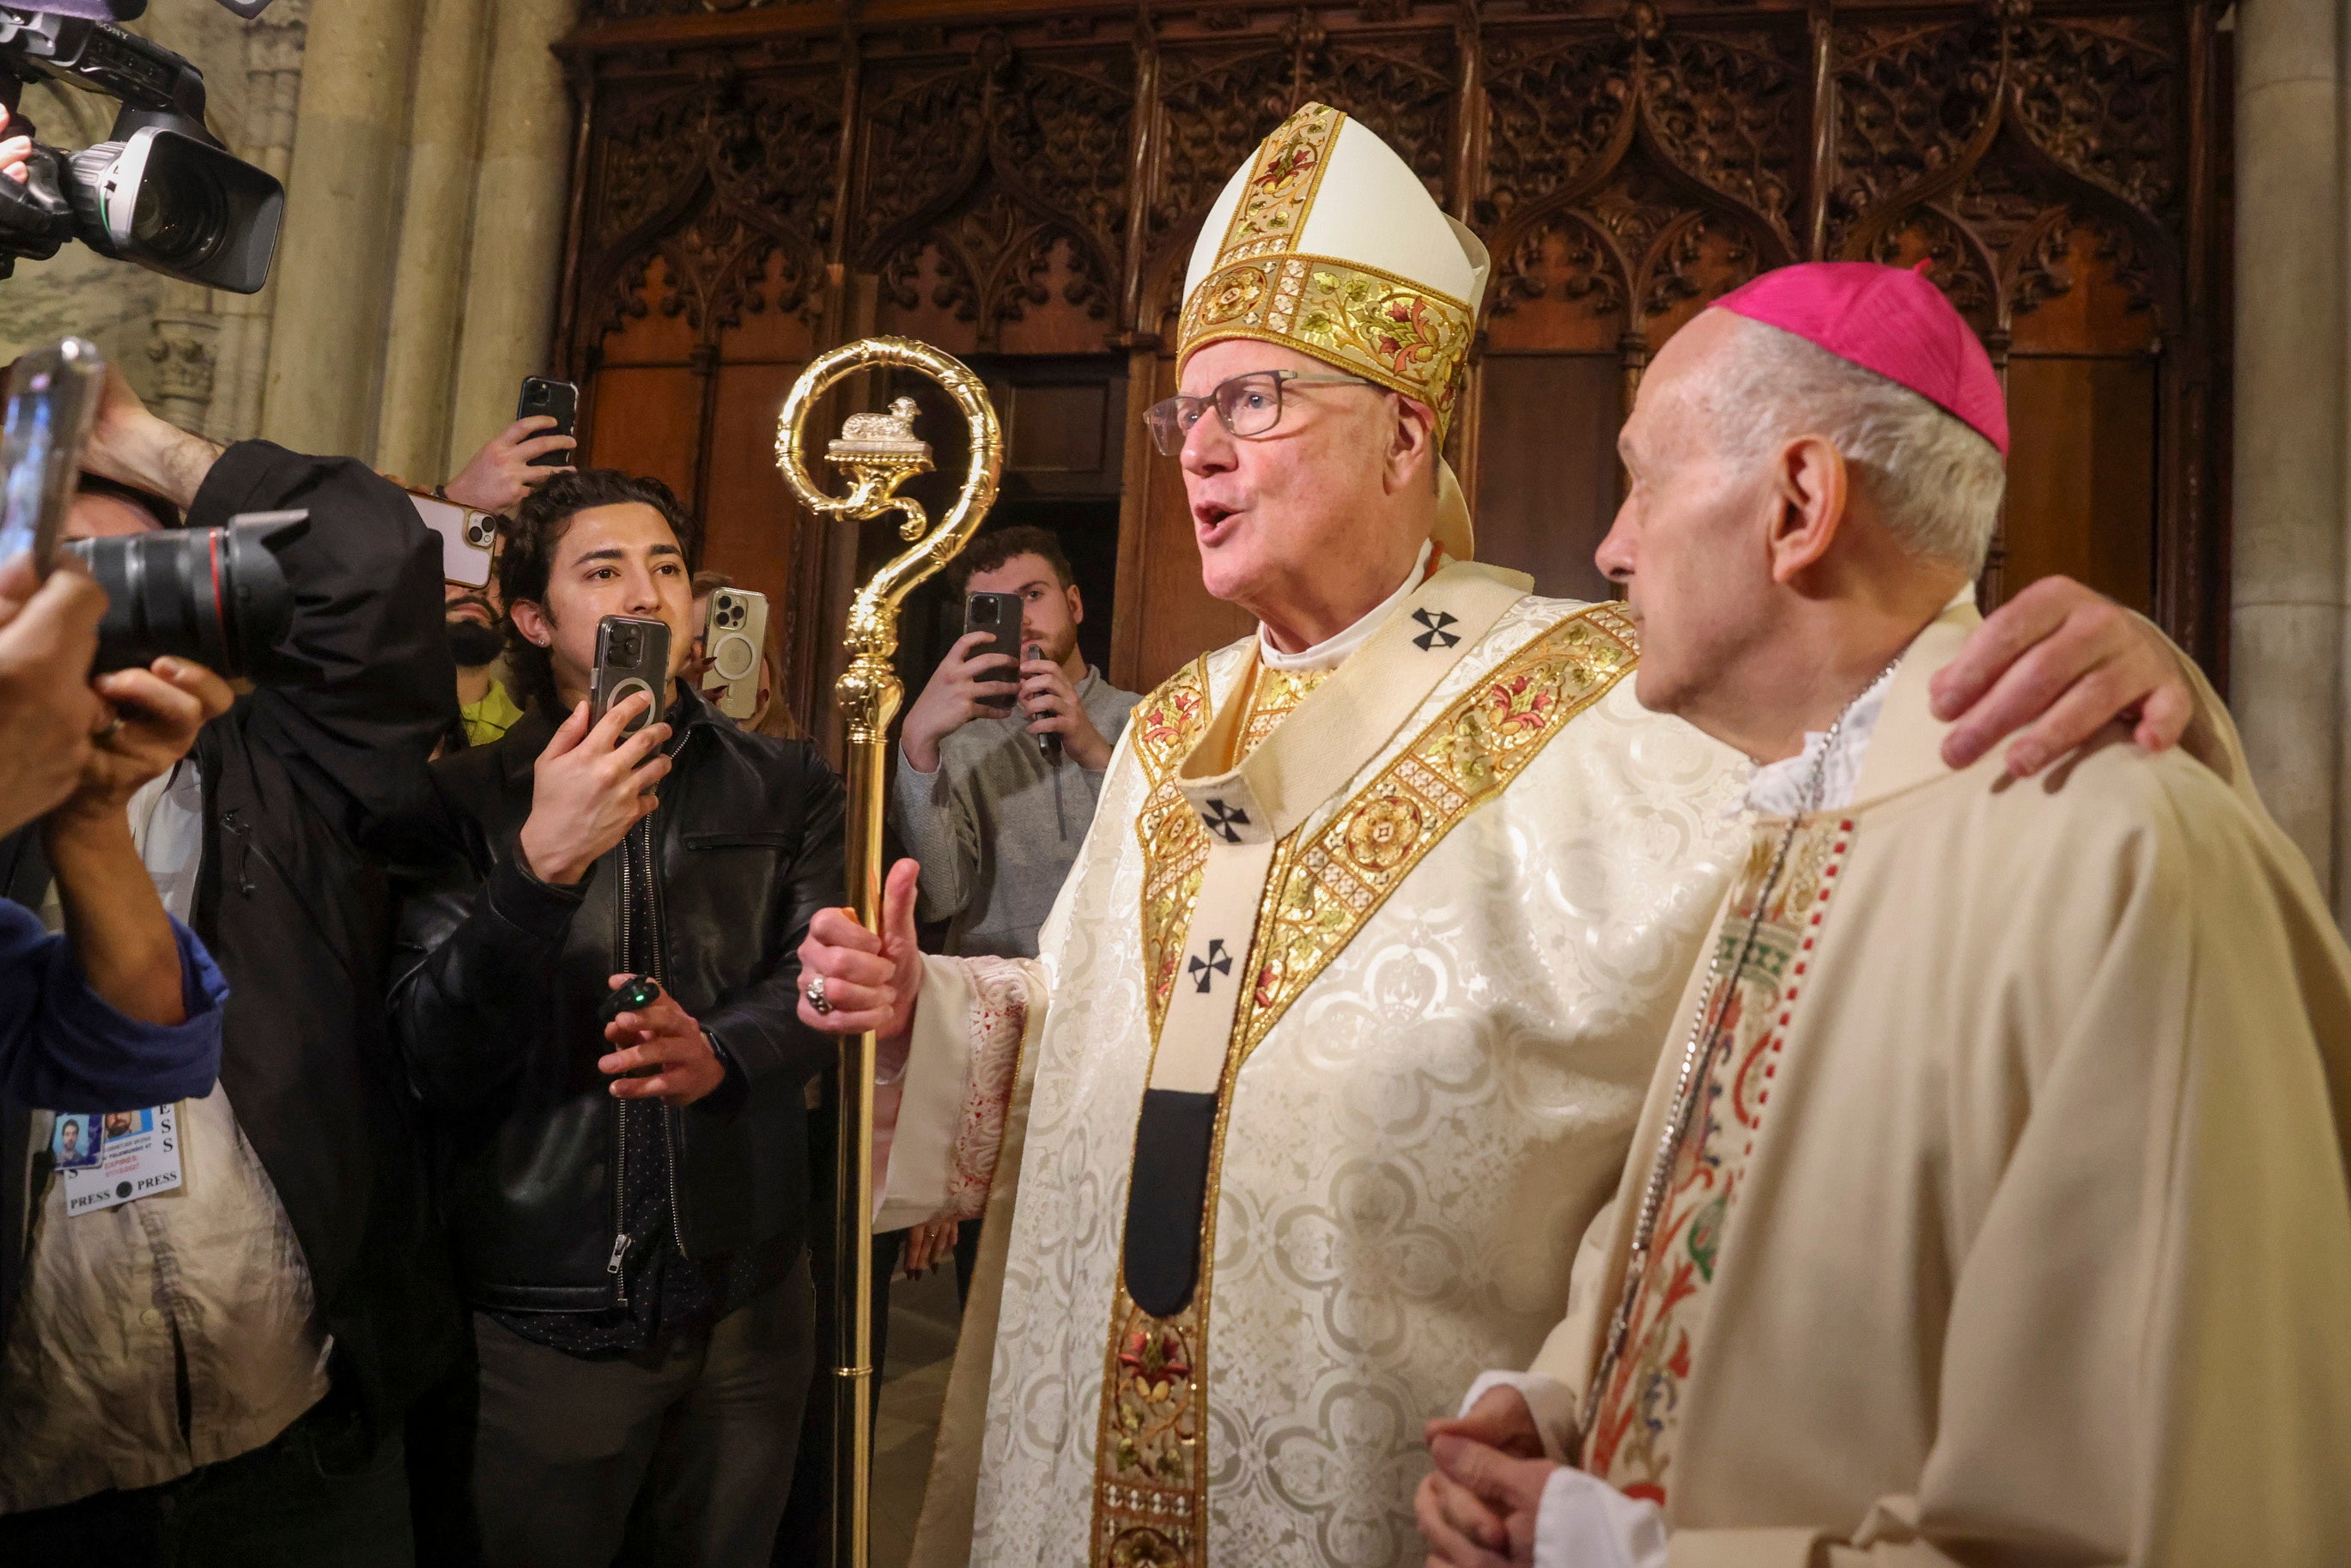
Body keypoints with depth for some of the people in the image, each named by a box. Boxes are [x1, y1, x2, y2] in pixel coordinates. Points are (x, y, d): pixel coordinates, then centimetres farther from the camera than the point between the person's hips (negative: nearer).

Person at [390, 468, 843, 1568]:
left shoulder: (785, 789, 4)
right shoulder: (464, 802, -3)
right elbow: (436, 1064, -11)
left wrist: (720, 1052, -30)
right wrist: (542, 864, -25)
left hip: (747, 1299, 2)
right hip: (539, 1312, -2)